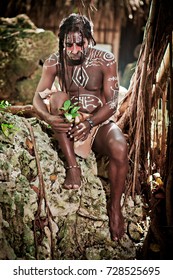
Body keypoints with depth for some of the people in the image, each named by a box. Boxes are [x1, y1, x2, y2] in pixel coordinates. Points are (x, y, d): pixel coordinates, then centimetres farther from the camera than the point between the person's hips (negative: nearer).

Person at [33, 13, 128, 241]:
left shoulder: (106, 60, -10)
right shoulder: (54, 62, -6)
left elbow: (112, 103, -15)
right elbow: (37, 98, -12)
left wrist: (90, 123, -34)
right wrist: (49, 117, -35)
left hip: (99, 122, -2)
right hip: (70, 123, 2)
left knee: (120, 150, -34)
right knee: (57, 97, -29)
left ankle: (115, 206, -9)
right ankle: (72, 166, -24)